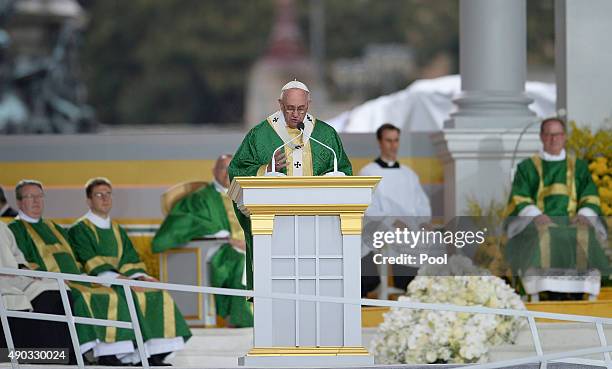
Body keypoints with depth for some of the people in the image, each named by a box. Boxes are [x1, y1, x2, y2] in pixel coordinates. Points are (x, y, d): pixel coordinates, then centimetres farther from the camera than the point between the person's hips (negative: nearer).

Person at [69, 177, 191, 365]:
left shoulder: (117, 230, 23)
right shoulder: (79, 230, 0)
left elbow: (130, 259, 15)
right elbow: (90, 262, -13)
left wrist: (140, 276, -7)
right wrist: (119, 278, -25)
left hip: (120, 281, 7)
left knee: (159, 295, -14)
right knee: (135, 296, -31)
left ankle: (155, 355, -23)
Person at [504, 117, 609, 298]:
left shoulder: (578, 167, 21)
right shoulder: (527, 167, 17)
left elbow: (590, 197, 13)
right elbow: (520, 200, 6)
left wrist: (583, 214, -10)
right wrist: (536, 215, -15)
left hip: (572, 221, 1)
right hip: (537, 222, -1)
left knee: (584, 235, -34)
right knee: (542, 235, -37)